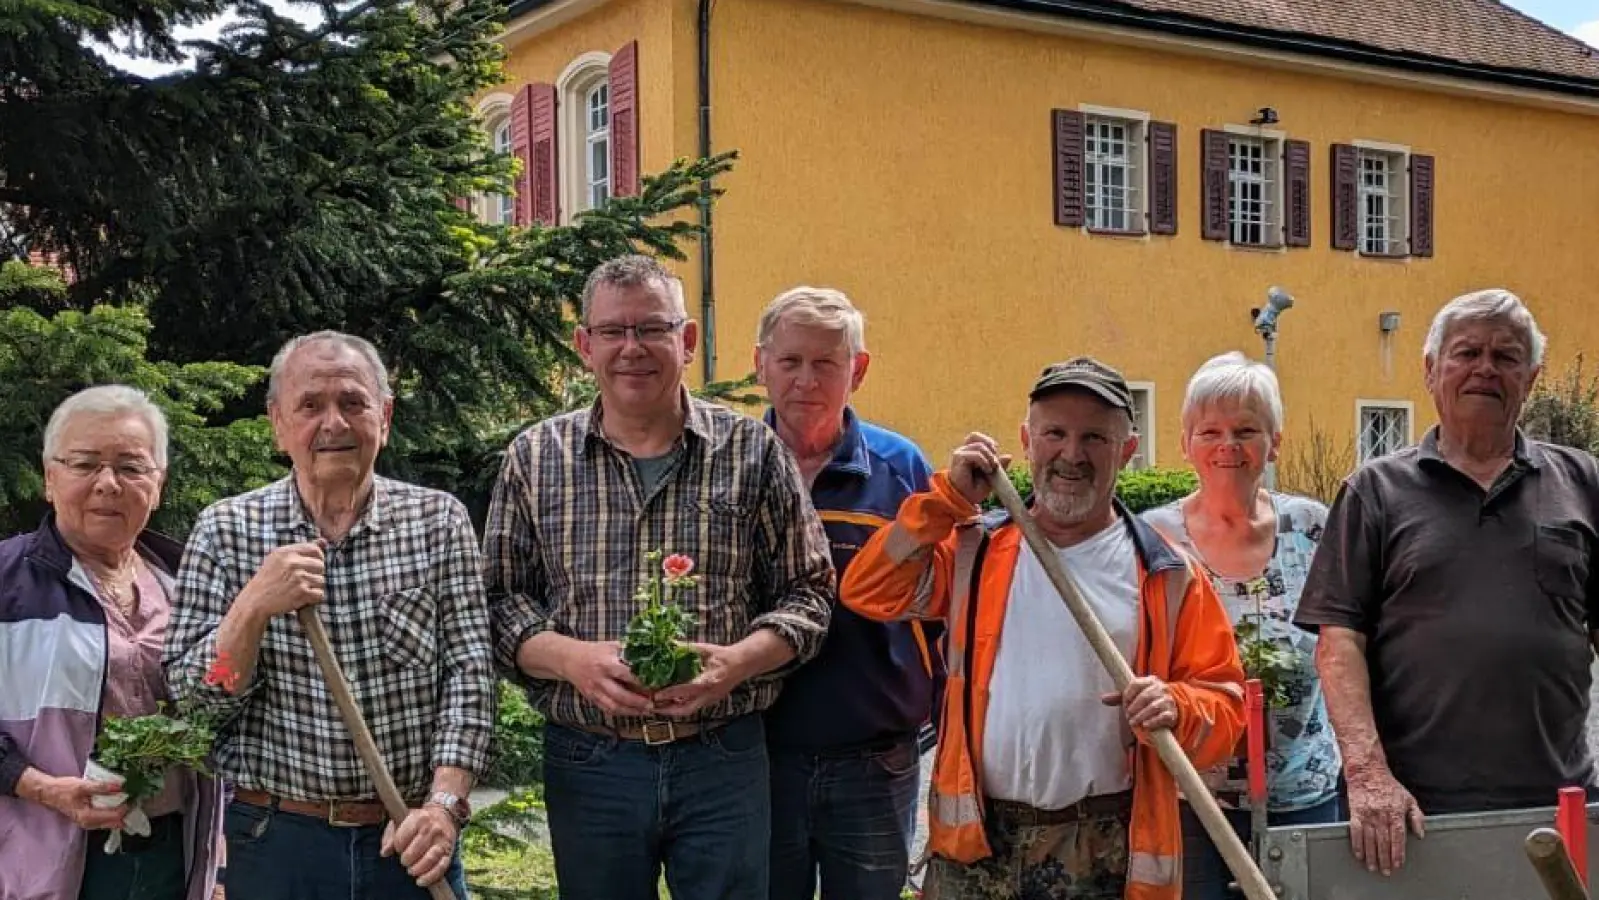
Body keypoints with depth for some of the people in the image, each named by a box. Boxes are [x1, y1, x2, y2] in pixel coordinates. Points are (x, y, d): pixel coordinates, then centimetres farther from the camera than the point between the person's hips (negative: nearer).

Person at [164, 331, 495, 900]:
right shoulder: (224, 530, -2)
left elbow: (469, 675, -3)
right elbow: (192, 696, -3)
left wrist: (445, 803, -15)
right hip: (275, 842, 0)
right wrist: (253, 607, -19)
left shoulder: (439, 522, -1)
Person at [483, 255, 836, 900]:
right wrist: (572, 659, -15)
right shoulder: (535, 459, 5)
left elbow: (807, 591, 4)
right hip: (588, 766, 1)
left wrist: (738, 661, -15)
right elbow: (499, 600, 4)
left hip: (724, 758, -1)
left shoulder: (753, 451, 2)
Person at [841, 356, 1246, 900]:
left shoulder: (1167, 575, 4)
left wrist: (1176, 708, -18)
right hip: (975, 842, 1)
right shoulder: (976, 551, 10)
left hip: (1105, 854, -1)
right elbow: (868, 593, 0)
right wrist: (948, 499, -3)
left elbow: (1224, 704, 4)